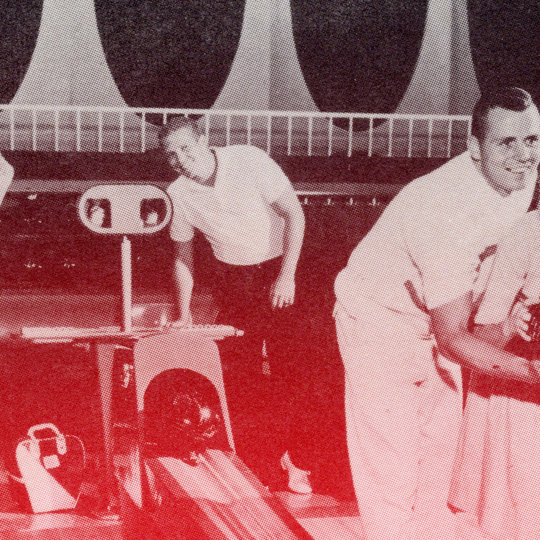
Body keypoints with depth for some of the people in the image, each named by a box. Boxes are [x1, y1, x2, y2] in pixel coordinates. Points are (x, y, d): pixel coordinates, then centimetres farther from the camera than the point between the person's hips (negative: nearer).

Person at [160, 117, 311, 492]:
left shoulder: (248, 160, -16)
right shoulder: (179, 194, -4)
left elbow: (294, 213, -16)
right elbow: (183, 256, 9)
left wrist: (287, 275, -22)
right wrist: (184, 315, 6)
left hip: (279, 268, -3)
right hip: (234, 277, 3)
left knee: (289, 364, -8)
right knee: (240, 372, 1)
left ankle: (296, 459, 4)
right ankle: (241, 457, 16)